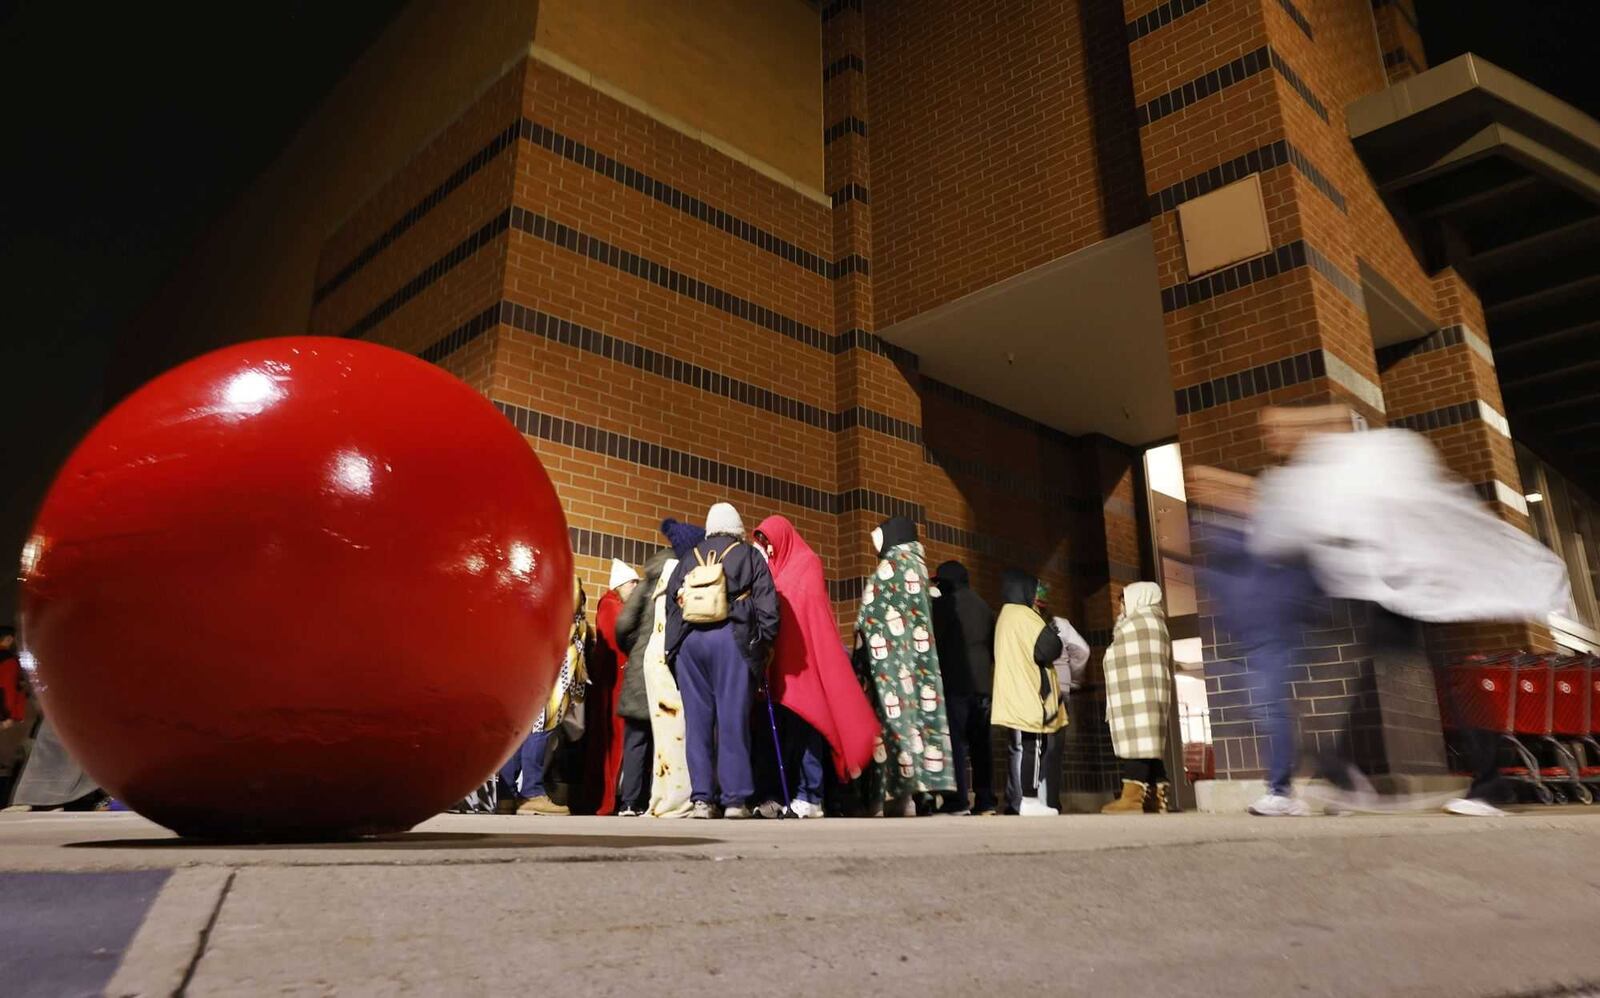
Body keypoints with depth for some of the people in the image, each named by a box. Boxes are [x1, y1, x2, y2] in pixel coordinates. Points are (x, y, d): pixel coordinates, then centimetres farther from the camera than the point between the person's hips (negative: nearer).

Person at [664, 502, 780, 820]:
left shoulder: (688, 559, 20)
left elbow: (670, 602, 15)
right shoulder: (750, 556, 12)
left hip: (689, 640, 3)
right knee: (732, 718, -2)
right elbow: (767, 605, 2)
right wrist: (762, 644, 5)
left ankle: (702, 798, 4)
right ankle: (735, 799, -2)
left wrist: (674, 645, 16)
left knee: (697, 718, 5)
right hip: (731, 638, -3)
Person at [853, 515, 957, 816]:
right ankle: (922, 789, 7)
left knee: (898, 716, -8)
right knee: (920, 711, 6)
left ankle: (904, 795, -9)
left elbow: (869, 618, -9)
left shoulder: (888, 568, -8)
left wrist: (861, 659, -4)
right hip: (919, 655, 8)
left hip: (893, 658, -8)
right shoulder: (917, 565, 15)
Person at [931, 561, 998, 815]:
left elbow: (934, 640, -4)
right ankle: (985, 801, 5)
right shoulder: (983, 606, 18)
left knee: (955, 739, -7)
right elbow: (993, 646, 19)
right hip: (983, 682, 6)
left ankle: (958, 800, -13)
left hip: (956, 682, -6)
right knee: (980, 742, 7)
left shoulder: (943, 603, -1)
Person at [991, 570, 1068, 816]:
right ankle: (1029, 800, -9)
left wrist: (1047, 634, 20)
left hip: (1017, 696, 9)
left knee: (1019, 749, 8)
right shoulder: (1023, 614, -9)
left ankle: (1015, 800, 9)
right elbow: (1048, 649, -15)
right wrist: (1053, 634, 6)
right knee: (1031, 748, -8)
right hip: (1028, 695, -9)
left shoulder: (1005, 616, 21)